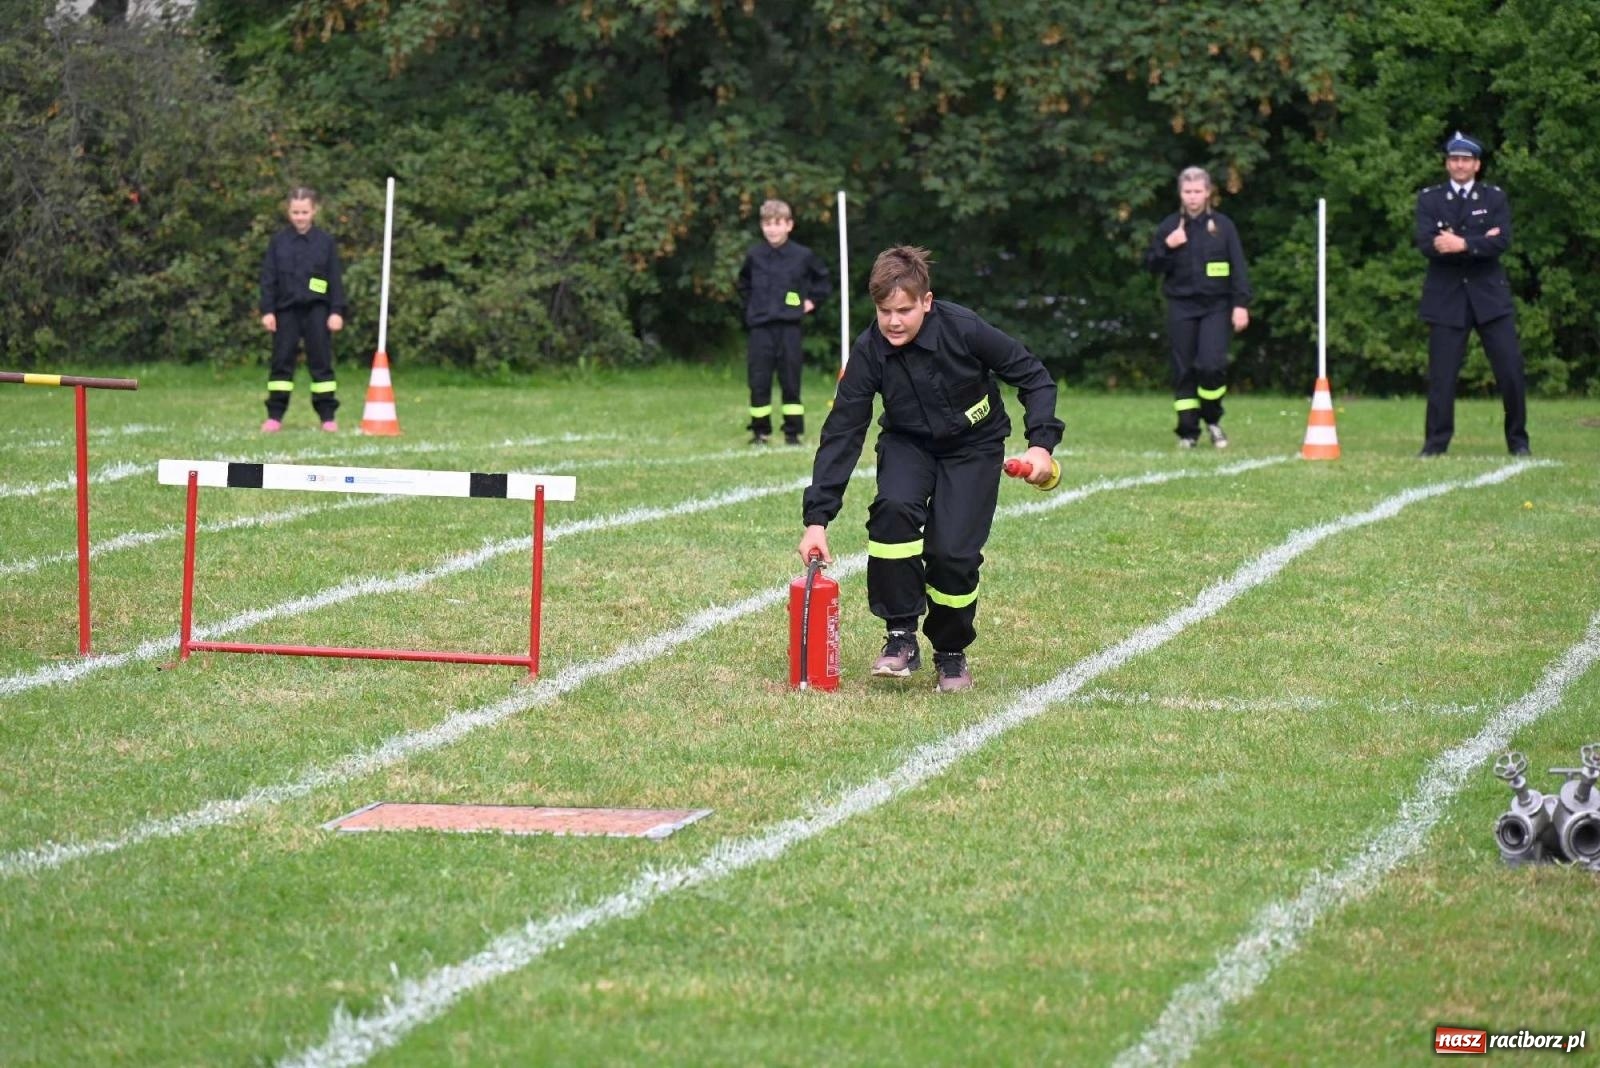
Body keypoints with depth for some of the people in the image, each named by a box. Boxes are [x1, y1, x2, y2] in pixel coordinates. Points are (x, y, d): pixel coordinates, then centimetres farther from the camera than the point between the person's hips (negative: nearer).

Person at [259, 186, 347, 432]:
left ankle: (327, 416, 5)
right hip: (286, 309, 1)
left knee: (321, 361, 1)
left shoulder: (325, 241, 2)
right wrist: (267, 311, -2)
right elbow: (268, 278, 4)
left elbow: (335, 279, 2)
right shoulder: (279, 241, 4)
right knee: (282, 361, 2)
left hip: (316, 309, -1)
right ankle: (275, 416, 6)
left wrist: (337, 311, -4)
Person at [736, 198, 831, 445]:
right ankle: (760, 431, 11)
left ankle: (793, 432, 8)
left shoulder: (802, 256, 0)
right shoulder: (754, 256, 5)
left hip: (789, 326, -1)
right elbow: (743, 285, 23)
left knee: (790, 381, 2)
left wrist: (811, 301, 6)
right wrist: (749, 307, 13)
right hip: (760, 328, 1)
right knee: (758, 381, 1)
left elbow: (822, 280, 15)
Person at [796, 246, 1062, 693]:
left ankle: (951, 651, 12)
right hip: (908, 443, 1)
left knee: (953, 552, -16)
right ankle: (901, 636, -17)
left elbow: (1032, 376, -15)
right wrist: (817, 518, -24)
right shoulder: (869, 351, -21)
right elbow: (841, 434, -19)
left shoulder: (964, 330, -28)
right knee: (893, 508, -30)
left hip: (974, 446, -1)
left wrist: (1041, 442, -27)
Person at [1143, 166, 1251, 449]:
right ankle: (1188, 431, 9)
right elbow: (1150, 265, 7)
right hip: (1181, 308, 2)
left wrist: (1241, 304, -6)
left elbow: (1238, 268, 2)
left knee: (1212, 365, -15)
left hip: (1215, 307, -2)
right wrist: (1167, 247, -11)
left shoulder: (1222, 226, 3)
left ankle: (1212, 419, 7)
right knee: (1184, 370, 1)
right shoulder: (1169, 226, 7)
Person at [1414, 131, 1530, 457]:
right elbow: (1426, 244, -8)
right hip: (1446, 297, 0)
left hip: (1489, 295, 0)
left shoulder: (1494, 198, 8)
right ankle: (1436, 442, 5)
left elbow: (1501, 242, -8)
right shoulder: (1429, 199, 7)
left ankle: (1518, 440, 8)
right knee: (1442, 373, -3)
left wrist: (1463, 244, -22)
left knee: (1510, 368, -4)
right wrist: (1480, 243, -13)